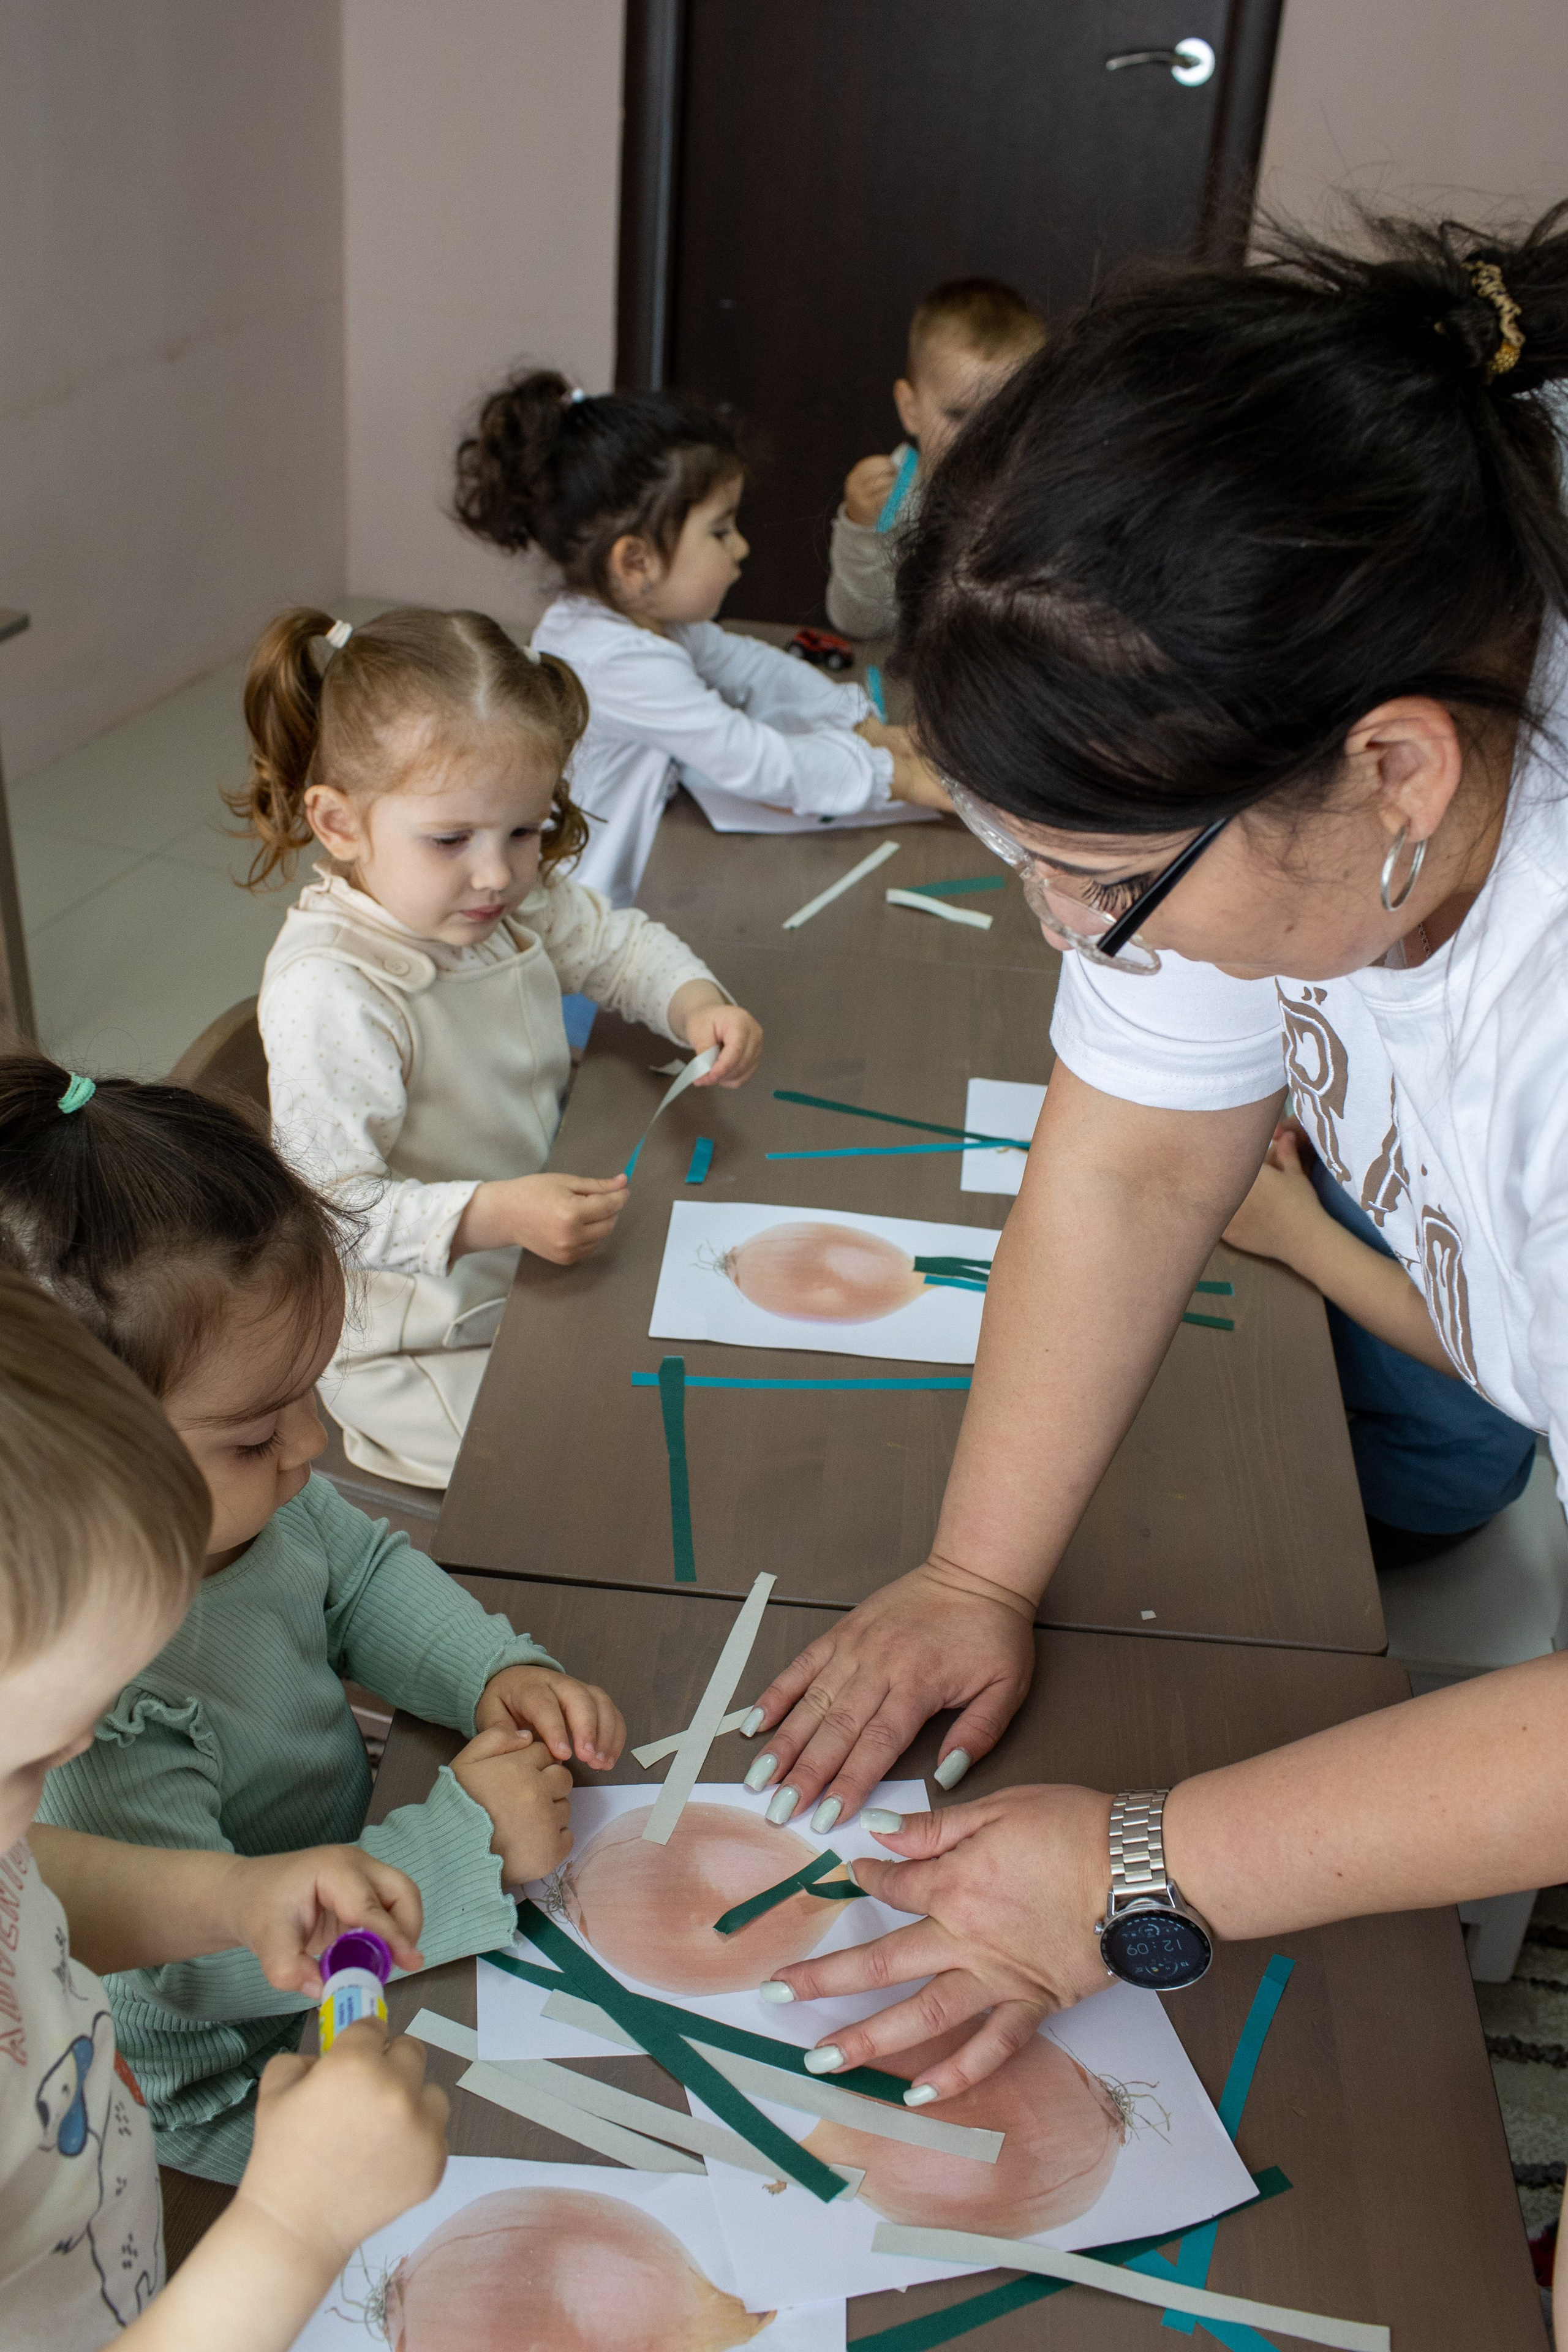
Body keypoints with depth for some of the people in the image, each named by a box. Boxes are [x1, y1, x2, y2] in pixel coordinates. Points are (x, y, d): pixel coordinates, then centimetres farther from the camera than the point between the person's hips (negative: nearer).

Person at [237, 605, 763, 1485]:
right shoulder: (330, 994, -30)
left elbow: (620, 944, 12)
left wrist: (697, 1004, -9)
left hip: (547, 1262, 8)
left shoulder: (518, 900, -6)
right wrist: (493, 1214, -43)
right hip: (420, 1349, -8)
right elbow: (332, 1210, -31)